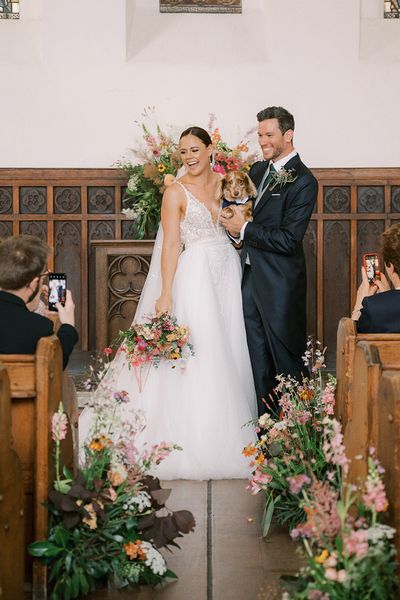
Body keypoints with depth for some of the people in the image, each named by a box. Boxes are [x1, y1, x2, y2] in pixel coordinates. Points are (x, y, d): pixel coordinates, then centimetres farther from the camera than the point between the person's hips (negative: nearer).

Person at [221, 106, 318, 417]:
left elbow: (287, 240, -20)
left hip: (279, 283, -7)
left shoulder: (303, 181, -14)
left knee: (287, 356, 4)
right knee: (257, 355, 12)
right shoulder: (258, 170, 10)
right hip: (251, 275, 7)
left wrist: (244, 229, -14)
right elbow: (245, 209, 18)